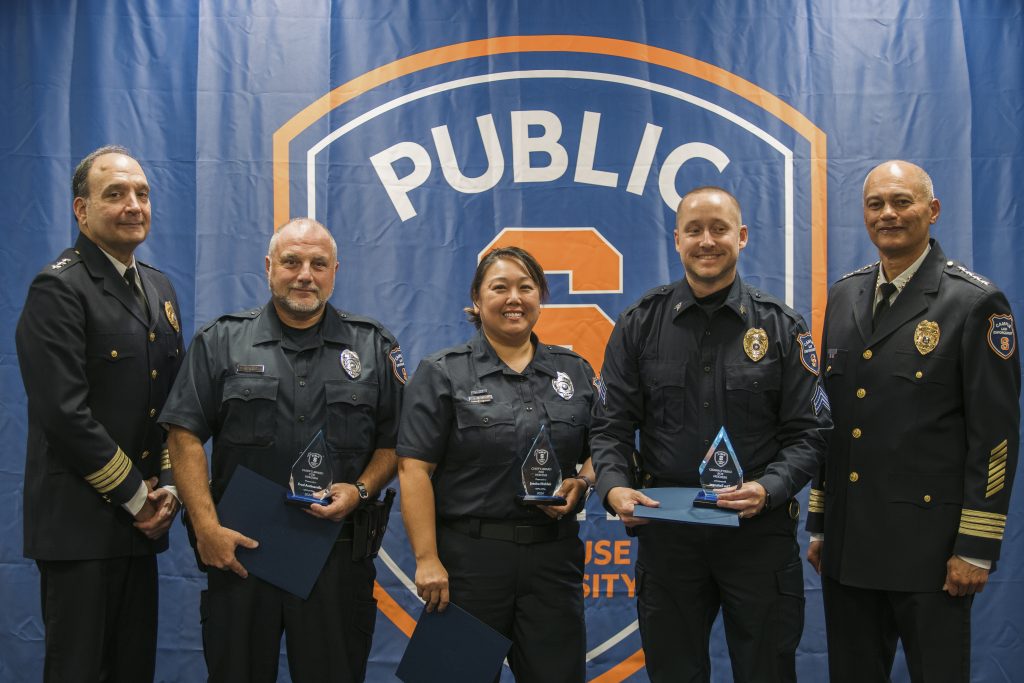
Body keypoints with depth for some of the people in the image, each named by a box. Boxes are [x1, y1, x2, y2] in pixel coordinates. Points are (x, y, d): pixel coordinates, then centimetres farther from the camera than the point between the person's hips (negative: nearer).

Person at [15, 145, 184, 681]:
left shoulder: (159, 288, 13)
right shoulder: (59, 289, -11)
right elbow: (66, 414, -19)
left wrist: (167, 488, 2)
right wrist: (136, 497, -12)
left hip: (140, 521, 7)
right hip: (80, 526, -7)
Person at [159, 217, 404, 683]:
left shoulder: (374, 347, 7)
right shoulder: (221, 342, 4)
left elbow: (395, 440, 8)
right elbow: (185, 436, -1)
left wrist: (361, 489, -10)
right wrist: (207, 527, -10)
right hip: (239, 549, 0)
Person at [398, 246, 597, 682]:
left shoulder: (574, 371, 11)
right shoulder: (442, 373, -1)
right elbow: (415, 470, -7)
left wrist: (583, 482, -7)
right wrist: (427, 559, -14)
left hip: (554, 554, 3)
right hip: (469, 556, -3)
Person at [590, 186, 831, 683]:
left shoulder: (780, 326, 1)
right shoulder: (640, 324, 2)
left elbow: (808, 432, -2)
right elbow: (611, 426, 2)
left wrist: (768, 488, -19)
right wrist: (615, 487, -17)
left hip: (759, 530, -1)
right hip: (665, 527, 1)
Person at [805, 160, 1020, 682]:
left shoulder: (976, 303, -8)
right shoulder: (845, 296, 10)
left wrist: (977, 548, -12)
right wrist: (819, 523, 12)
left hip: (929, 545, -5)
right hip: (847, 544, 6)